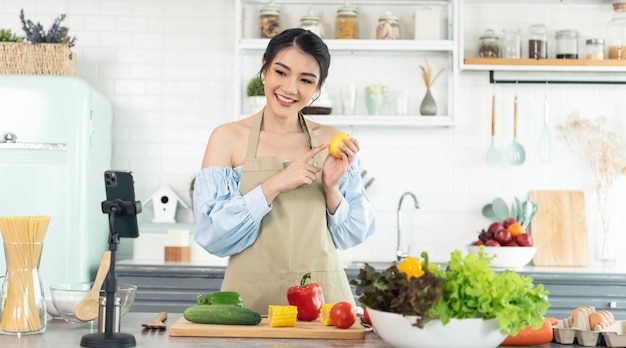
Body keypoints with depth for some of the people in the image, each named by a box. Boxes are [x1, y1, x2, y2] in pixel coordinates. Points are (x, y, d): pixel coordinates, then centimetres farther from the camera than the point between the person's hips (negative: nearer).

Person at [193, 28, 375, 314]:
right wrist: (273, 186, -16)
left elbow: (354, 234, 8)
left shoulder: (331, 141, 4)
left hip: (323, 294, 2)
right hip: (251, 298, -1)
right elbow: (210, 232, -9)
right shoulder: (228, 137, -2)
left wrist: (331, 188, -9)